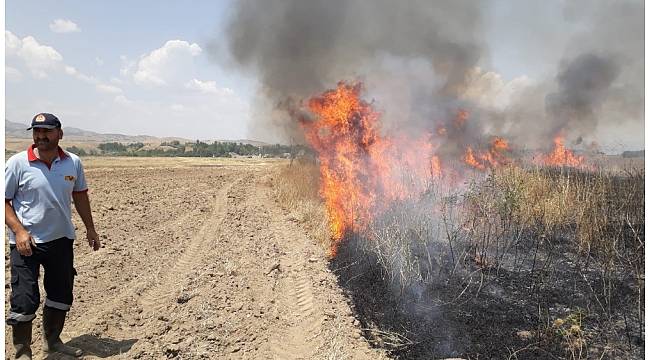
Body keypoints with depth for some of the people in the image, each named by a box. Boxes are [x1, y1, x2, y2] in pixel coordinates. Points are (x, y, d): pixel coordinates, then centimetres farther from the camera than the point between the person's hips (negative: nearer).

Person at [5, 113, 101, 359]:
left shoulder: (73, 162, -1)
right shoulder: (17, 163, -11)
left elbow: (80, 195, 11)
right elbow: (5, 200, -7)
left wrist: (90, 228, 11)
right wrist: (19, 231, -19)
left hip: (61, 239, 4)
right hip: (26, 241, -4)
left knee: (61, 294, 16)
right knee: (25, 300, -2)